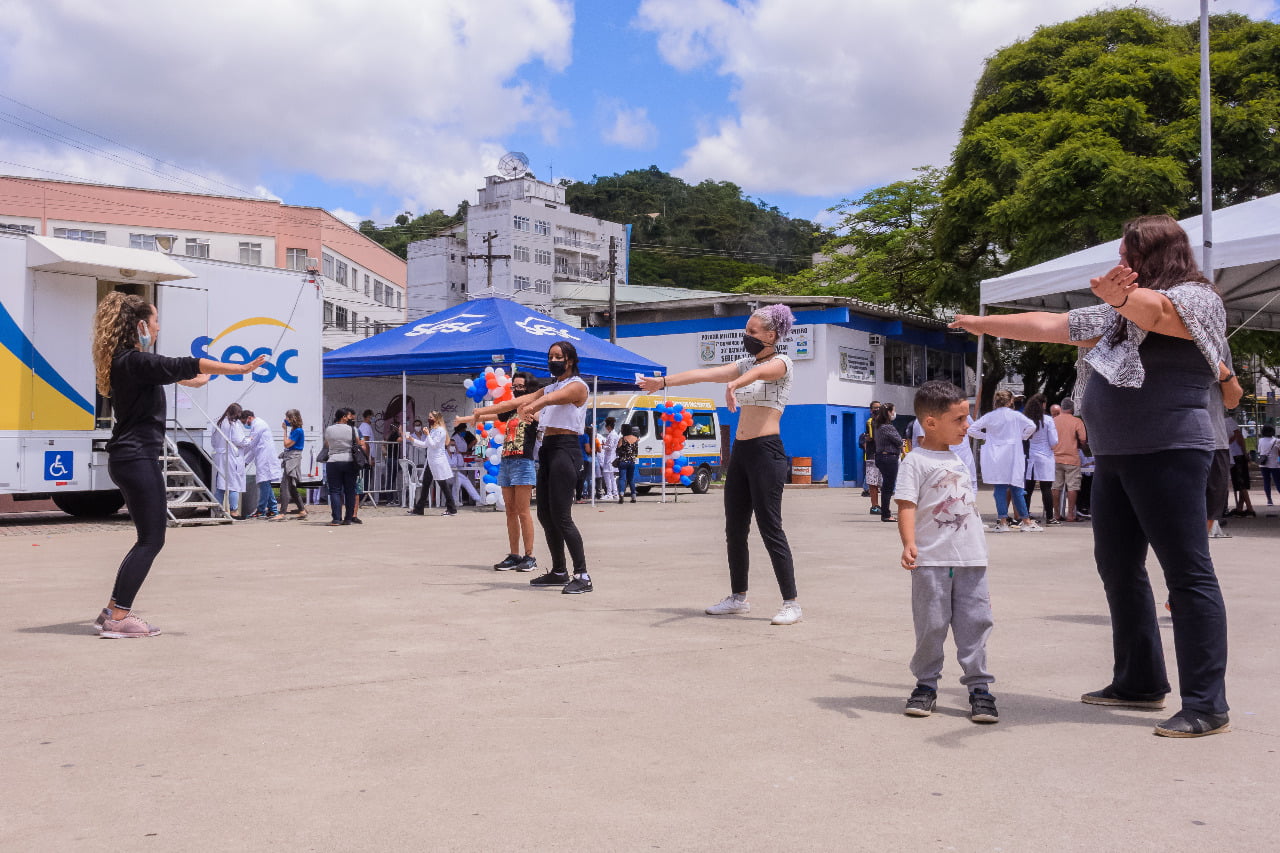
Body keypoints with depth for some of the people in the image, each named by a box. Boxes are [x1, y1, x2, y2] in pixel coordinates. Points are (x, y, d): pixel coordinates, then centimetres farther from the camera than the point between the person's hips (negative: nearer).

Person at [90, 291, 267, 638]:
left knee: (151, 539, 14)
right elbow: (184, 366, -26)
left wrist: (194, 380, 53)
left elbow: (166, 372, 35)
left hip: (131, 458, 10)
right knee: (151, 540, -5)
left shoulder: (127, 362, 15)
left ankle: (113, 612, 16)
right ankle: (118, 619, -4)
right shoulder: (134, 361, -16)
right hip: (138, 458, -10)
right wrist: (242, 369, -29)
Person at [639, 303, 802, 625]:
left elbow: (759, 372, -29)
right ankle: (738, 597, 19)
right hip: (740, 451, 8)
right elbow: (705, 374, 17)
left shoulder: (781, 363, -6)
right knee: (734, 528, 9)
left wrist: (734, 383, -50)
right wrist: (664, 382, 16)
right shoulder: (746, 363, 17)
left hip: (766, 451, -8)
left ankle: (792, 603, -4)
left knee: (770, 527, -10)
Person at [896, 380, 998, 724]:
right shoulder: (916, 461, -6)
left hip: (971, 560, 6)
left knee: (974, 623, 4)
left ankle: (979, 687, 10)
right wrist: (909, 544, -29)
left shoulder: (958, 460, 16)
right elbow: (906, 505, -15)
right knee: (931, 625, 2)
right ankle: (926, 685, 16)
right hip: (932, 562, -6)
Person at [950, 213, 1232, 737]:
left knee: (1188, 573, -9)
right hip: (1113, 458, 9)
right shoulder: (1120, 313, 20)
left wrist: (1119, 297, -49)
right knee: (1117, 568, 11)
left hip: (1168, 453, -9)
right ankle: (1140, 683, 21)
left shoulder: (1194, 298, -5)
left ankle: (1207, 705, -7)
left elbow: (1155, 311, -29)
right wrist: (985, 324, 25)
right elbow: (1050, 326, 24)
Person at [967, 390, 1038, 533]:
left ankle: (1002, 522, 0)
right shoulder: (1015, 415, -3)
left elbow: (972, 429, 0)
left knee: (1000, 488, 3)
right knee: (1016, 488, 6)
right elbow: (1031, 426, -11)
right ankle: (1025, 521, 11)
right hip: (1012, 455, -1)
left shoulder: (989, 416, 2)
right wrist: (1022, 437, 4)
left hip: (995, 458, 1)